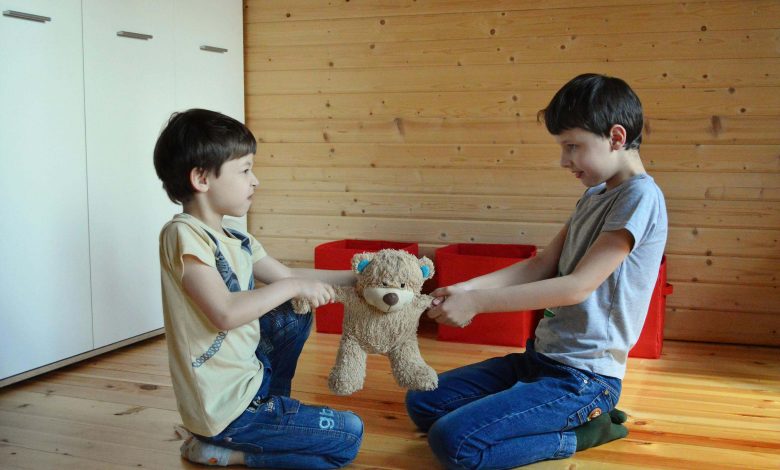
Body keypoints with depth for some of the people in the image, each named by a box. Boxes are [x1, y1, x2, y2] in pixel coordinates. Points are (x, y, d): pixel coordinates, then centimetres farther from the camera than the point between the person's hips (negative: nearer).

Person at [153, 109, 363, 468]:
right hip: (226, 408, -9)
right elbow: (225, 313, -29)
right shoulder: (183, 234, -20)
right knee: (350, 435, -3)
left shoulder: (236, 241, 5)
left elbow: (289, 276, 15)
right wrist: (293, 287, -19)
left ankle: (272, 406, 20)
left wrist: (357, 278, 9)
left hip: (249, 376, 9)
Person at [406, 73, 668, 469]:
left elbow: (578, 285, -22)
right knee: (421, 404, 10)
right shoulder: (594, 196, 12)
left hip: (583, 376, -10)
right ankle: (575, 418, 8)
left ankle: (578, 431, -2)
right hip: (542, 356, 10)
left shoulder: (641, 197, -16)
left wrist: (478, 302, -20)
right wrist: (467, 287, -5)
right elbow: (542, 265, 9)